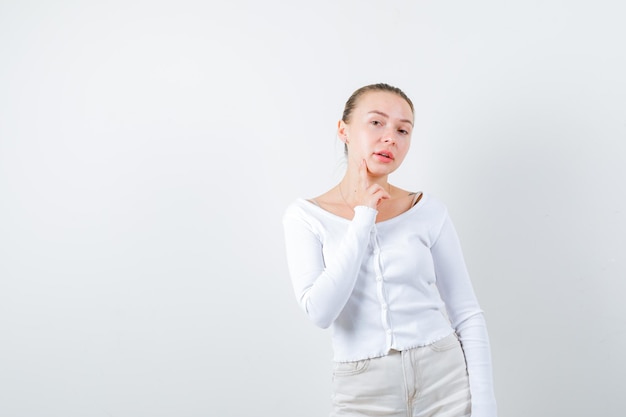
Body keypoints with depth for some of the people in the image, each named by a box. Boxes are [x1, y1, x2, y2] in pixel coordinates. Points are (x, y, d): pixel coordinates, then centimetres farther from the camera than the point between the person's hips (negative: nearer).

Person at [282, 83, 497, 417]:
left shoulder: (428, 210, 0)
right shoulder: (305, 216, -2)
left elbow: (467, 314, 2)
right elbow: (320, 311, -15)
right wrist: (363, 217, -13)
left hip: (445, 378, 1)